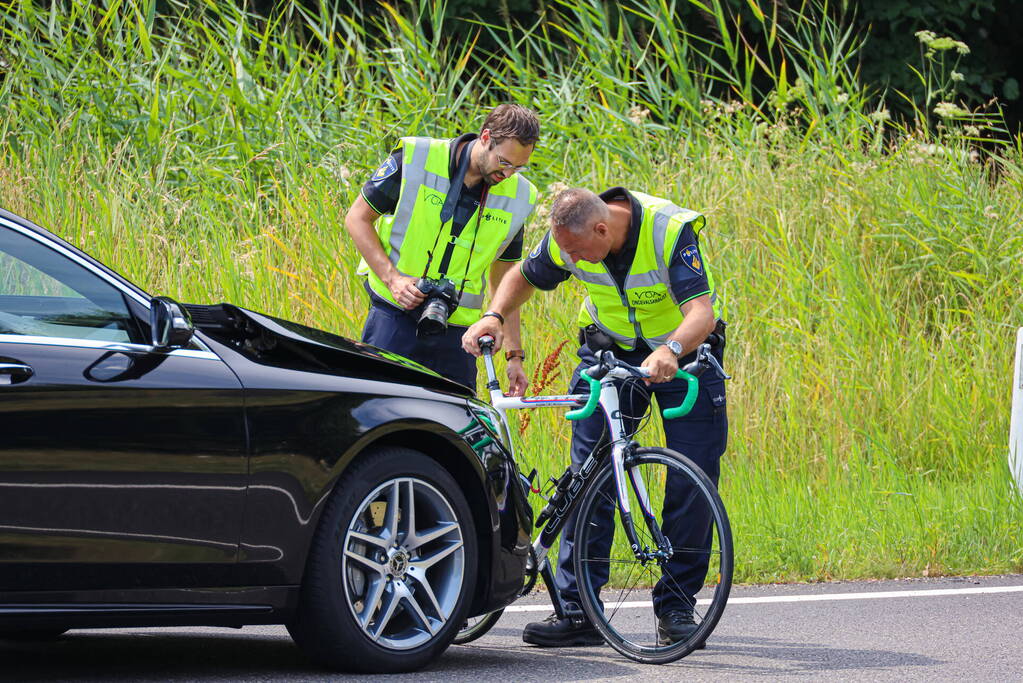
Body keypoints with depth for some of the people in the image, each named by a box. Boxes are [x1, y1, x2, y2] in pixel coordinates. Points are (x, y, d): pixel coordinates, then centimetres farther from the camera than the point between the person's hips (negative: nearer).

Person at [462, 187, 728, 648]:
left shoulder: (671, 231, -31)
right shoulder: (567, 239, -16)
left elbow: (702, 312, -38)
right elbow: (525, 278, 4)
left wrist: (670, 352, -57)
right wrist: (494, 316, -15)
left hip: (682, 356, -3)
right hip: (610, 348, 3)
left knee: (693, 481, -8)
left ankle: (676, 608, 2)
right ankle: (576, 610, -9)